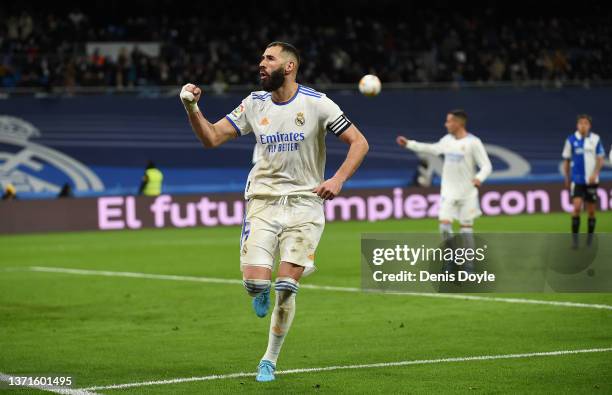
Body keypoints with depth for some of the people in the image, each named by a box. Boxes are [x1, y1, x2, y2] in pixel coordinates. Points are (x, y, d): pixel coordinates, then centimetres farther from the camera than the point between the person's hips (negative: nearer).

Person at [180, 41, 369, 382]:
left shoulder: (316, 103, -6)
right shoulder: (254, 104, 5)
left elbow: (359, 142, -4)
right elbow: (212, 138, 6)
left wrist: (338, 180, -18)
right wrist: (192, 109, -11)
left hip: (304, 204, -2)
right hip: (263, 200, 2)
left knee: (286, 288, -7)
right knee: (255, 281, -15)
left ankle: (270, 360, 12)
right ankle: (262, 291, 24)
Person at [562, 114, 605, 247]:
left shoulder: (595, 139, -1)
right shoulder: (571, 140, -1)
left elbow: (600, 159, 0)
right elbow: (566, 160, 7)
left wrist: (595, 174, -15)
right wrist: (567, 179, 8)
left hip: (591, 180, 1)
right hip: (577, 180, -1)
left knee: (591, 210, 6)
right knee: (577, 207, -15)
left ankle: (590, 239, 19)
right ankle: (574, 238, -8)